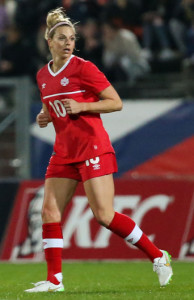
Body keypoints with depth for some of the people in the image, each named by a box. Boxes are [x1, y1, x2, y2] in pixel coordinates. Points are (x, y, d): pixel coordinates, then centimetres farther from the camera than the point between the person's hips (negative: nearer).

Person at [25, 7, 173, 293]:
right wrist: (46, 117, 6)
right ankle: (54, 279, 3)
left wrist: (81, 106, -19)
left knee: (104, 215, -11)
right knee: (49, 212, -3)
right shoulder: (43, 75, 11)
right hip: (64, 151, 7)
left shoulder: (83, 68, -9)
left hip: (92, 148, -7)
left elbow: (116, 103, -8)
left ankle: (158, 256, 3)